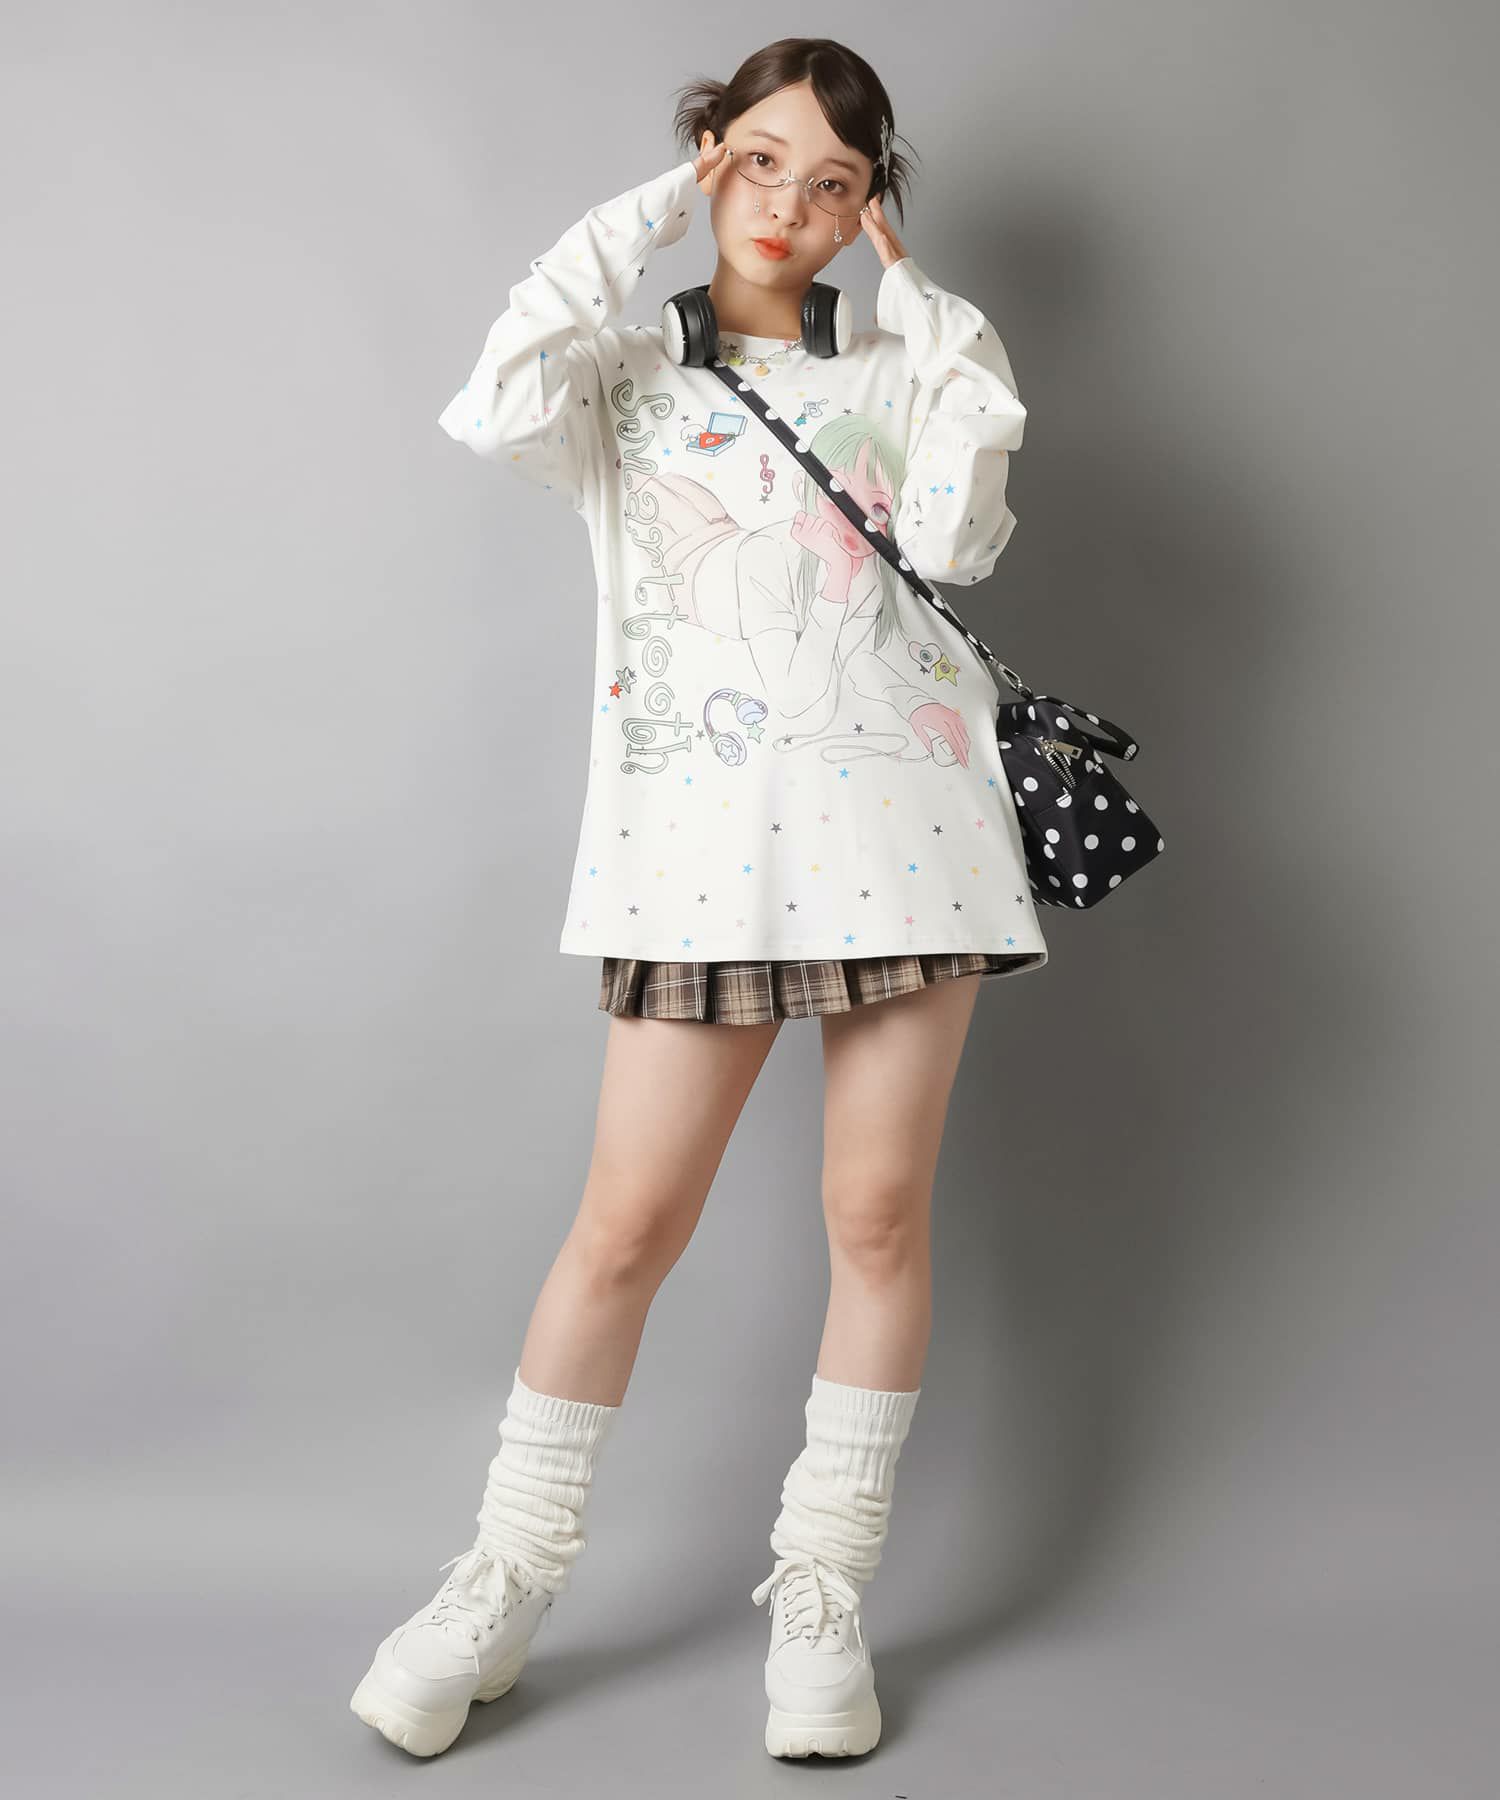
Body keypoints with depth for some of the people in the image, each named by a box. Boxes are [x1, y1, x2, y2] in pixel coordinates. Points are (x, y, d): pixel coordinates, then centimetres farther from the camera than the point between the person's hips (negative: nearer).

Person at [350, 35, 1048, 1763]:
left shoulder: (887, 375, 17)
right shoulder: (630, 375, 14)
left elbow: (955, 539, -3)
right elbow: (499, 415, -10)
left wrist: (921, 304, 4)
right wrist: (642, 218, 0)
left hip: (897, 810, 2)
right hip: (703, 833, -2)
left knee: (881, 1213, 3)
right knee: (627, 1222, -1)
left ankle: (822, 1587, 17)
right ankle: (508, 1578, 16)